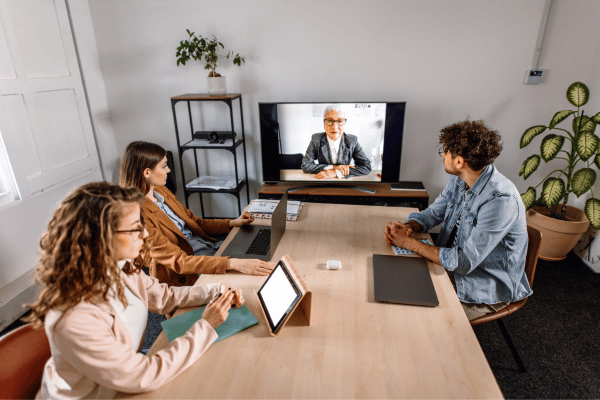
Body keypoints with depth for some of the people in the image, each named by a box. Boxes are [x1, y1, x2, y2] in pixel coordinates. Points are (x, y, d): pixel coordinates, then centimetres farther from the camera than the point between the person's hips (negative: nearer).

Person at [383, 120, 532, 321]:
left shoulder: (500, 201, -30)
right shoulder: (458, 180, -4)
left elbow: (464, 262, -30)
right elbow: (432, 213, 8)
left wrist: (409, 242, -26)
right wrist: (408, 227, -15)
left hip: (488, 289, -7)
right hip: (454, 268, 7)